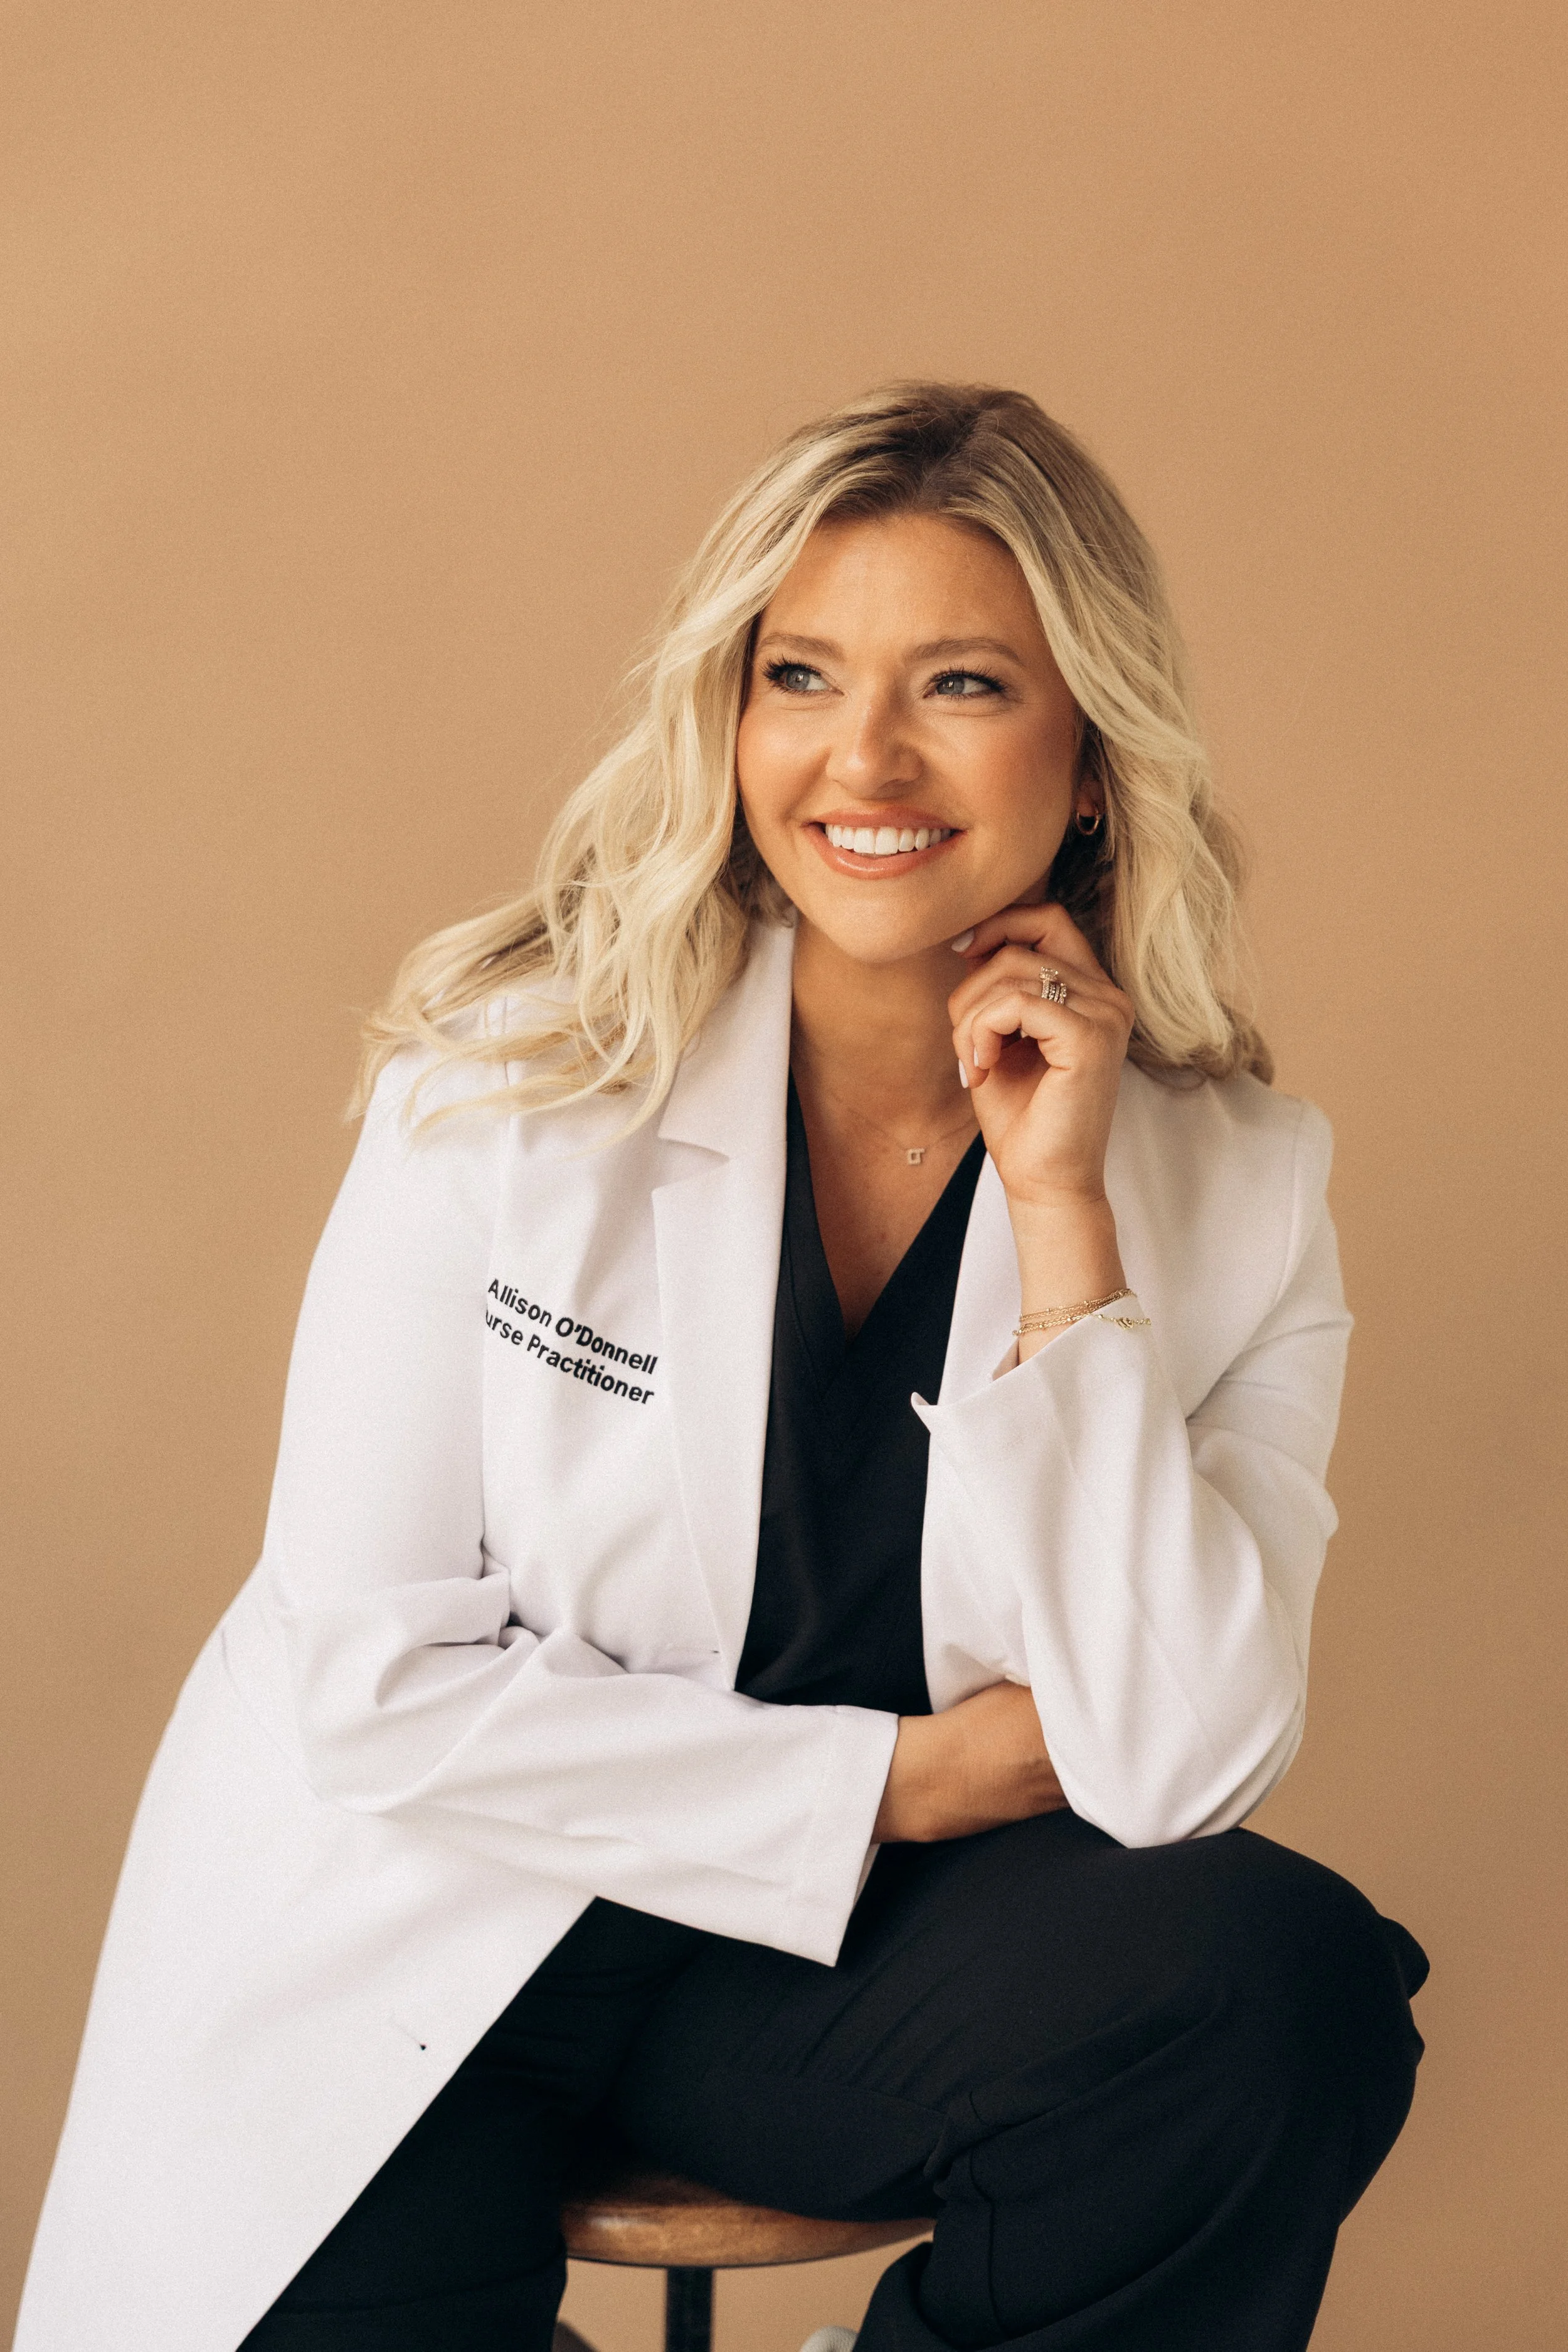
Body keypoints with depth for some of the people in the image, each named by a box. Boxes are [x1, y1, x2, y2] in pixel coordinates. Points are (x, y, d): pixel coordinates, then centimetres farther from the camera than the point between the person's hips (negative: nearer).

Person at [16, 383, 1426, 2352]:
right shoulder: (514, 1075, -10)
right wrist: (900, 1776, -13)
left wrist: (1063, 1217, -19)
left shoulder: (1236, 1189, -5)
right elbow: (377, 1687, -12)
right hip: (404, 1959, -1)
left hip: (840, 1967, 2)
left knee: (1294, 1985, -24)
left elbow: (1177, 1761, -15)